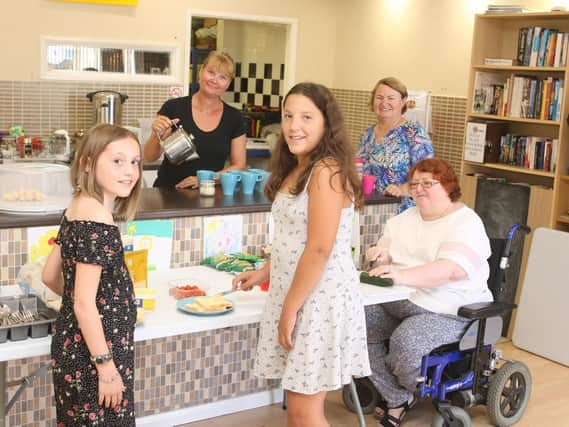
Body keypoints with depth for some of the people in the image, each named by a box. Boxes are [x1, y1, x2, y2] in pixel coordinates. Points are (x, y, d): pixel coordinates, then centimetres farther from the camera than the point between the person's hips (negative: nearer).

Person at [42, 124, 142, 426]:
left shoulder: (77, 209, 3)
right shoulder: (97, 223, -23)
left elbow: (50, 276, 12)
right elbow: (85, 305, -23)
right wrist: (106, 367, -18)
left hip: (71, 345, 9)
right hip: (92, 356, -9)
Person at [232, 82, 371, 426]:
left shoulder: (327, 171, -17)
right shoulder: (295, 168, 13)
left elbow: (320, 248, -22)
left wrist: (290, 308, -18)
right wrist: (264, 273, 21)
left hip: (320, 296, -9)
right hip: (293, 293, 9)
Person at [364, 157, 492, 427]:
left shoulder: (466, 223, -11)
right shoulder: (405, 218, 13)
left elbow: (452, 270, -28)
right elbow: (386, 256, 15)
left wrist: (403, 275, -40)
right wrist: (381, 257, -11)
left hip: (449, 311, -7)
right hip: (398, 301, 7)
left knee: (405, 341, -31)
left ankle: (409, 391, 5)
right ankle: (396, 399, -2)